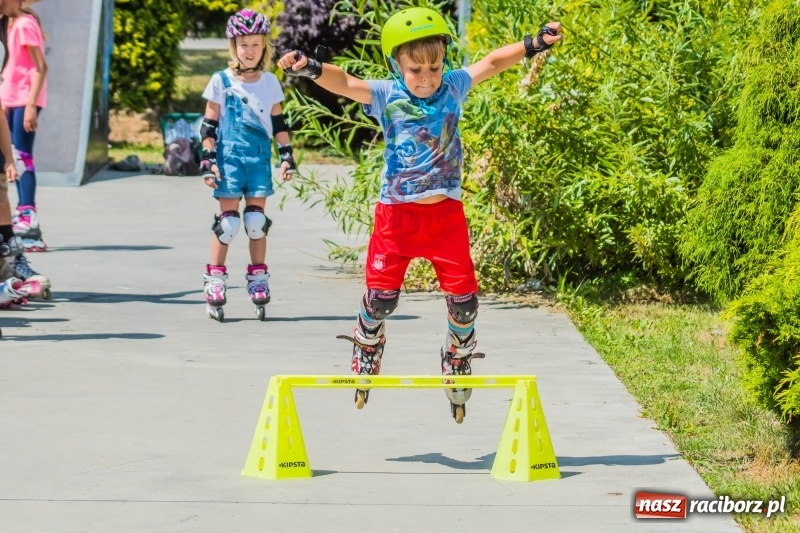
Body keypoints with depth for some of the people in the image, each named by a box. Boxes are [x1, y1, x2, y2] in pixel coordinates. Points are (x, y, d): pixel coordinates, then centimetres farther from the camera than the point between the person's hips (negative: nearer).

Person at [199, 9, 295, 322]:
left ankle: (258, 280, 12)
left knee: (257, 219, 3)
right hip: (230, 157, -3)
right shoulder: (222, 82, -1)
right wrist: (208, 160, -5)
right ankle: (215, 281, 1)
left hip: (259, 159, 3)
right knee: (228, 220, -6)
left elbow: (278, 123, 13)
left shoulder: (270, 83, 8)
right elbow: (209, 125, 0)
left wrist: (287, 156, 8)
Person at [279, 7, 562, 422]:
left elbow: (491, 63, 1)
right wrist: (311, 68, -40)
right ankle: (367, 346, 31)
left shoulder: (453, 89, 0)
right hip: (397, 213, -2)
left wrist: (534, 44, -10)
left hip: (446, 212, 2)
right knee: (381, 296, -1)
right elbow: (343, 83, -22)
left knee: (463, 297, -1)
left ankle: (458, 359, 26)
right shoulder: (387, 97, -8)